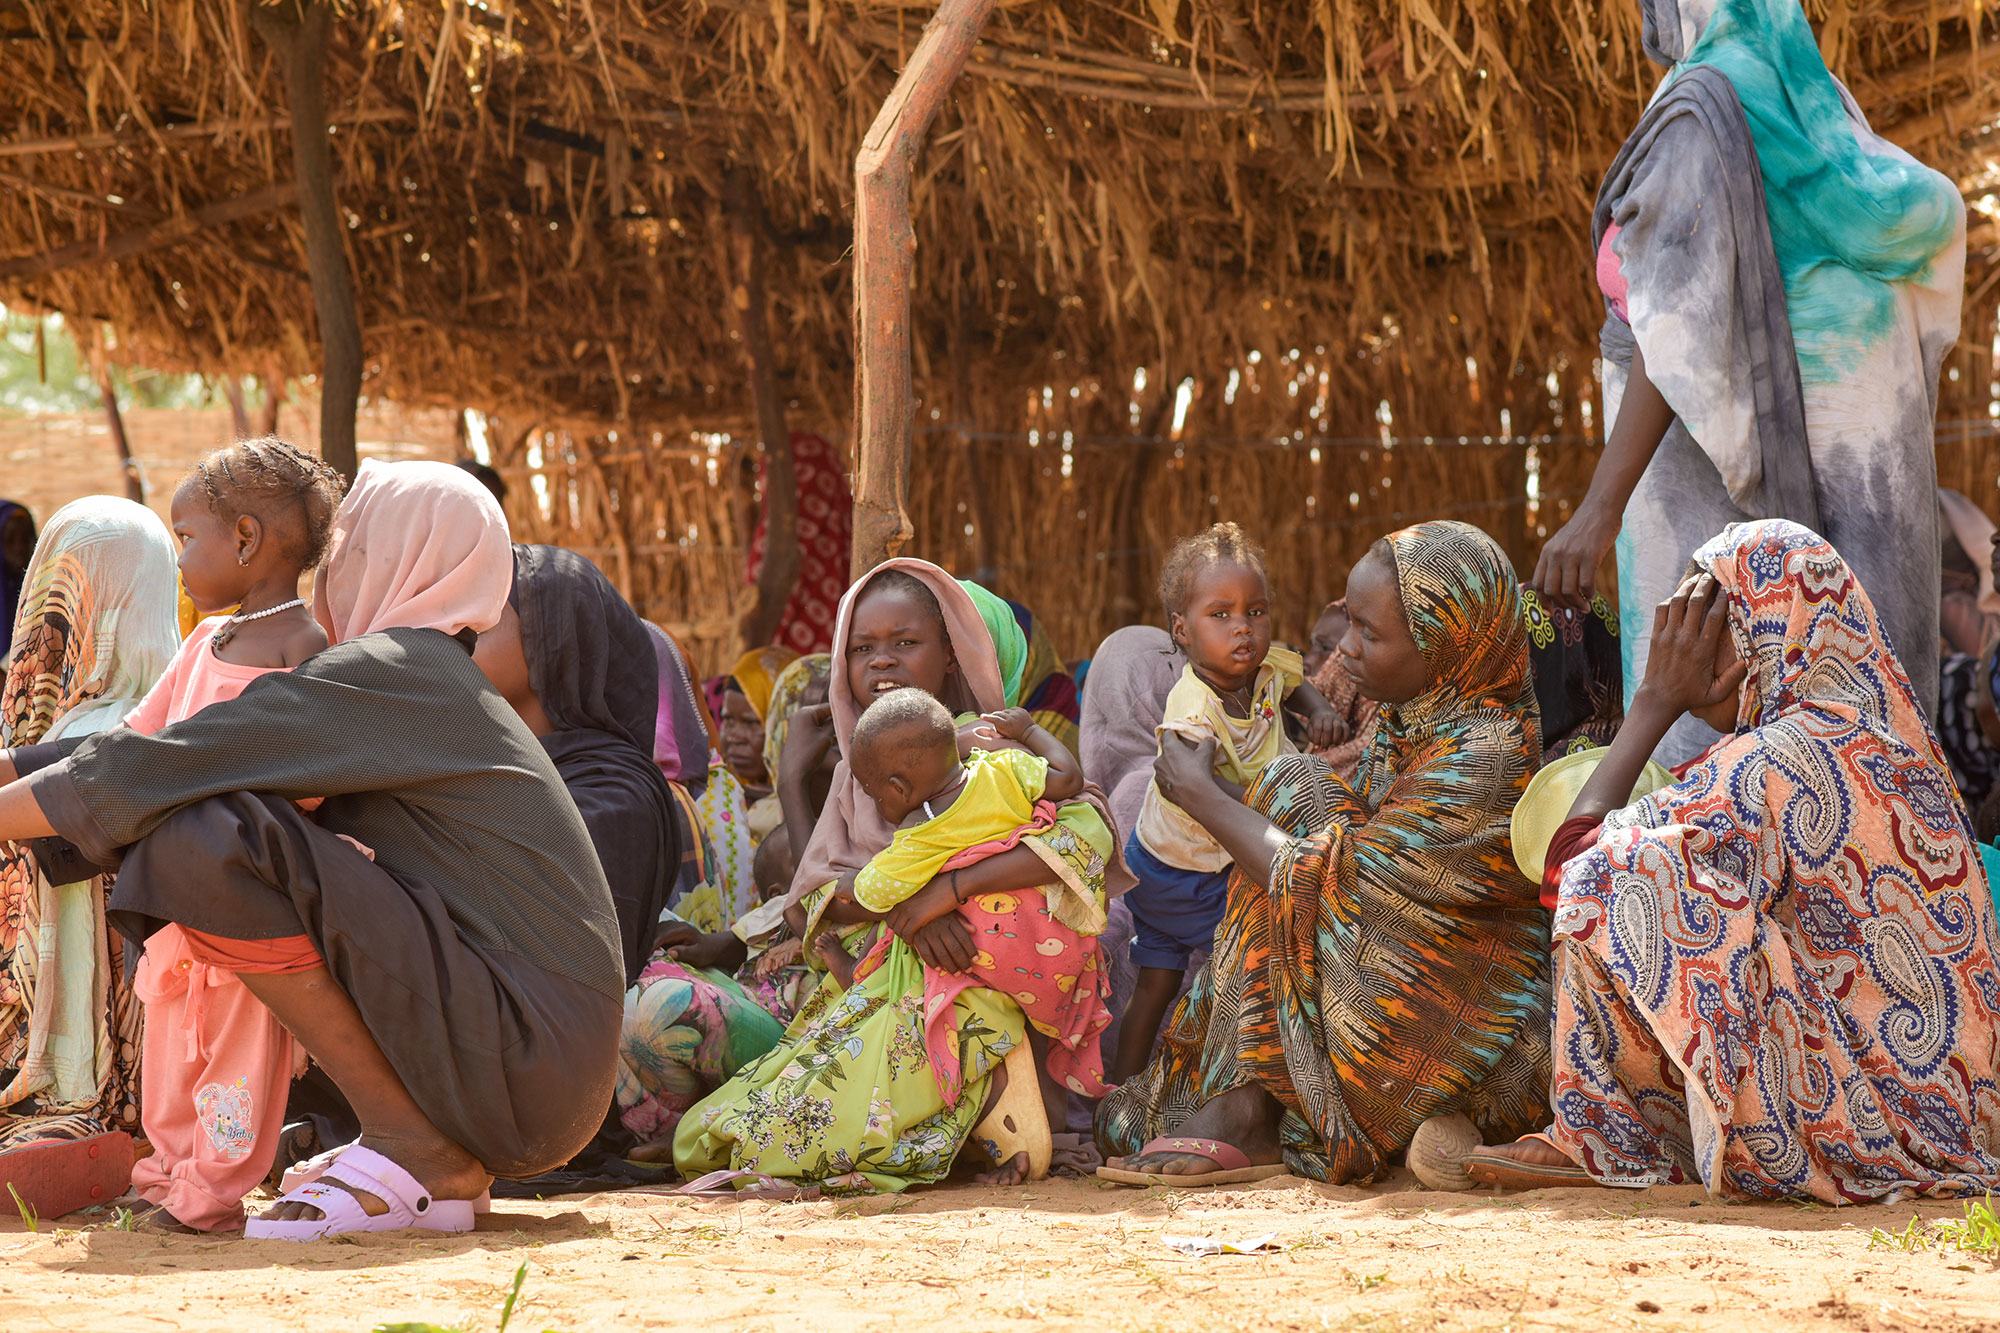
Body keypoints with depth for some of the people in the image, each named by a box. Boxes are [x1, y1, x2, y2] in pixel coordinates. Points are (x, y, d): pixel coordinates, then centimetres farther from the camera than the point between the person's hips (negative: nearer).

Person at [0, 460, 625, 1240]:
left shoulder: (386, 674, -9)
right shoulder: (428, 680, 19)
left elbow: (158, 771, -13)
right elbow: (169, 757, 20)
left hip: (525, 1062, -9)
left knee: (211, 841, -18)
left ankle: (417, 1154, -13)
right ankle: (449, 1159, 9)